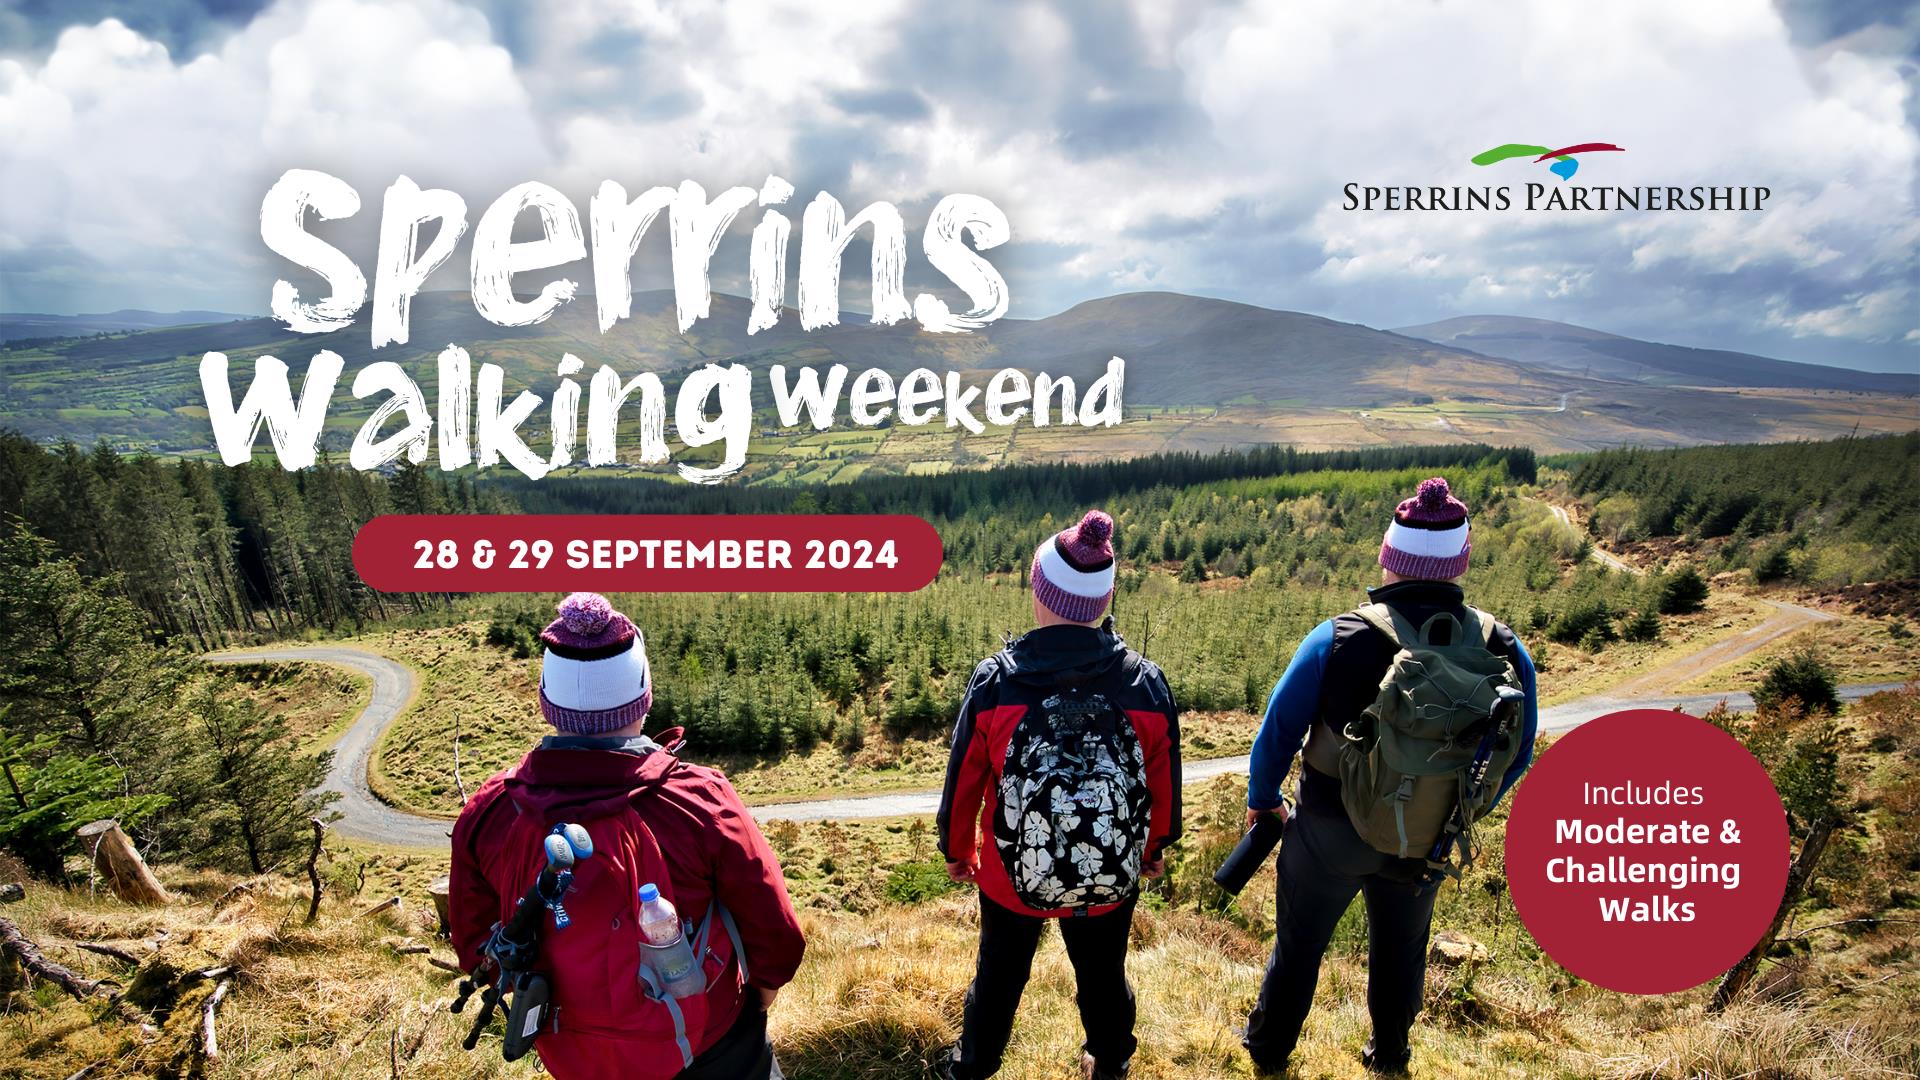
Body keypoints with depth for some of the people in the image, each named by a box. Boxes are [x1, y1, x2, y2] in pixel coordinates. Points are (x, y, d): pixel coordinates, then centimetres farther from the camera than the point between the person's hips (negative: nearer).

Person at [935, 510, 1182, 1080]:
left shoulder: (994, 681, -22)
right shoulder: (1147, 684, -18)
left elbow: (964, 779, -10)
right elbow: (1165, 783, -4)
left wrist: (956, 849, 9)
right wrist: (1156, 847, 16)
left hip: (1011, 877, -1)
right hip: (1113, 879, 1)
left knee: (999, 975, 24)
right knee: (1103, 975, 26)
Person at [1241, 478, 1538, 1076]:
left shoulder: (1337, 639, -26)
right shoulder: (1505, 652, -17)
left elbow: (1278, 730, -15)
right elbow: (1515, 755, -2)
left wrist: (1262, 800, 4)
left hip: (1330, 830, -2)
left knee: (1300, 942, 21)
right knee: (1400, 948, 28)